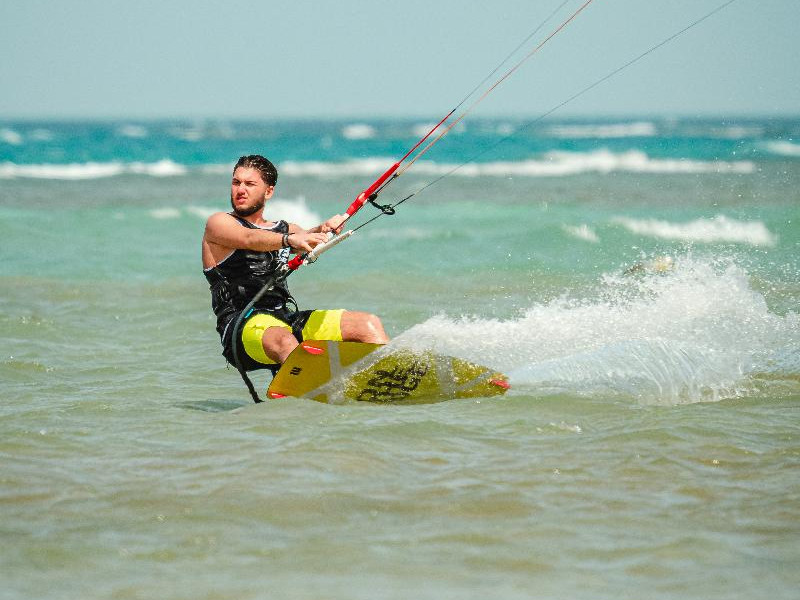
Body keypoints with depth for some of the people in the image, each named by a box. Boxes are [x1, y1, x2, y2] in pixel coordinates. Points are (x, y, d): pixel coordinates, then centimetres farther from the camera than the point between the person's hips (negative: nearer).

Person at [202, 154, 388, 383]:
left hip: (287, 319, 7)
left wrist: (325, 229, -23)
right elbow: (249, 239, -16)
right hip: (243, 325, -7)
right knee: (284, 341, -39)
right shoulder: (218, 223, 7)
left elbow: (306, 240, 2)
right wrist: (289, 239, -35)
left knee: (368, 324, -4)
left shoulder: (283, 229, 25)